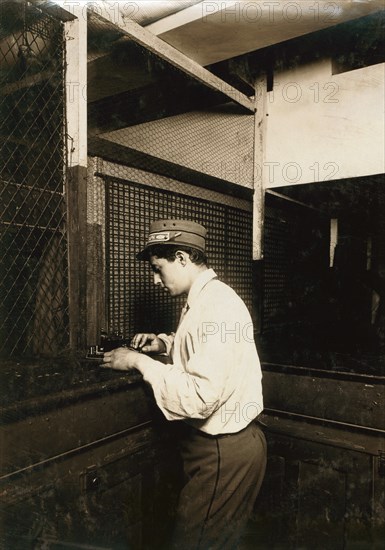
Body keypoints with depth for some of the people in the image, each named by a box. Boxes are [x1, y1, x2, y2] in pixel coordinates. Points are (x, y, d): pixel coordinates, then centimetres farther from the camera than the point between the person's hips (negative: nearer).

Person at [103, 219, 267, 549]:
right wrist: (166, 343, 7)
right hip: (219, 444, 10)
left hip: (224, 453, -9)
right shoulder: (205, 297, 7)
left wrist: (140, 362, -21)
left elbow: (200, 398, -31)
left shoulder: (216, 306, -26)